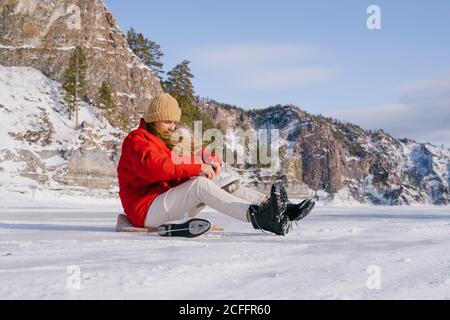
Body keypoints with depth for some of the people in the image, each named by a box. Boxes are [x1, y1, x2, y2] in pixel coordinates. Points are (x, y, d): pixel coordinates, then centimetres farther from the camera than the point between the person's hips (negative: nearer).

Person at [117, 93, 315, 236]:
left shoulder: (168, 142, 22)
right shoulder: (136, 140, -6)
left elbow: (201, 153, 19)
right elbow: (155, 167, -28)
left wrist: (212, 162, -8)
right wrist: (199, 167, -26)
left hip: (172, 203, 9)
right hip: (147, 209, -8)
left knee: (224, 185, -7)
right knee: (200, 184, -30)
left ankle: (280, 210, -24)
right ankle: (257, 216, -51)